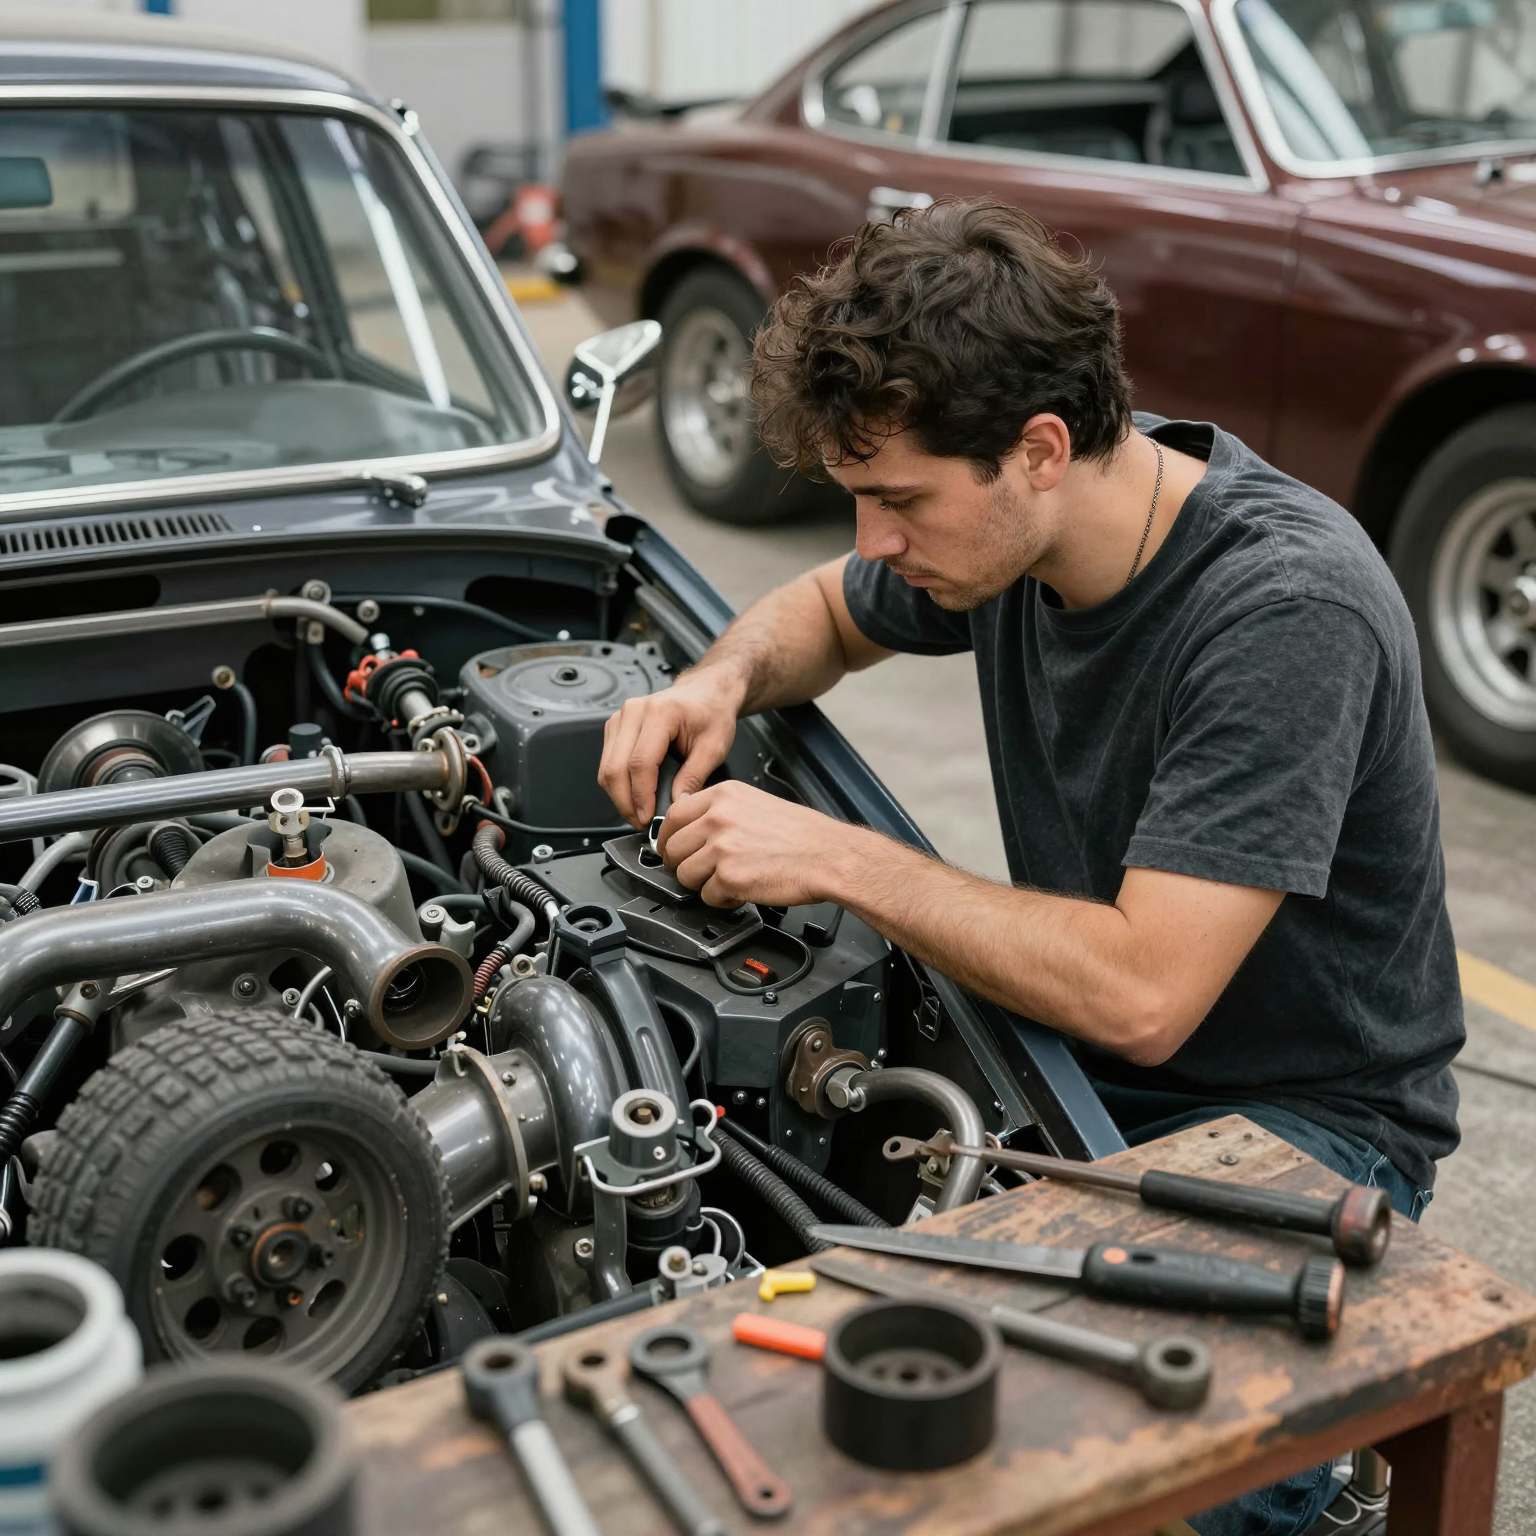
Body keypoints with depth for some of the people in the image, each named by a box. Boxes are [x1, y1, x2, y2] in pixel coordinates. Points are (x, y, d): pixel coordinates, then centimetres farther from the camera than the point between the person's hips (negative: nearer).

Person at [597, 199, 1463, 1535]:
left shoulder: (1286, 610, -28)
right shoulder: (1012, 521, -5)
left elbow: (1140, 995, -32)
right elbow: (829, 611, 17)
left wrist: (834, 855, -26)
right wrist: (722, 681, -6)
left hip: (1305, 1118, -7)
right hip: (1076, 1057, 7)